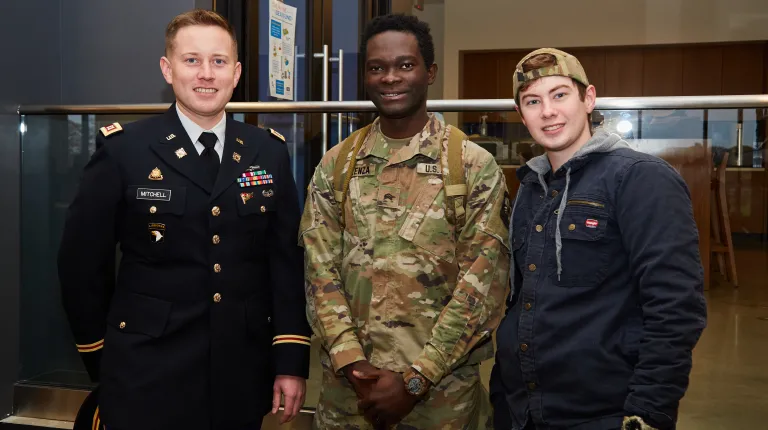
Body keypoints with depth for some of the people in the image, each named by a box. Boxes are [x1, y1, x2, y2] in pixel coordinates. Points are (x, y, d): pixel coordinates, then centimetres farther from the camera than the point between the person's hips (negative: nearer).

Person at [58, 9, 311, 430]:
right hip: (148, 375, -2)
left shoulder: (269, 153, 2)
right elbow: (81, 262, -2)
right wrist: (102, 359, 3)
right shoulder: (122, 150, -6)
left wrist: (291, 360, -2)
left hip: (243, 374, 3)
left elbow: (287, 260, 2)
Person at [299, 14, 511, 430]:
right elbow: (321, 271, 0)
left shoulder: (475, 166, -6)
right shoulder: (335, 166, 3)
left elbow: (483, 282, -9)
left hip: (442, 390, -2)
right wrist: (353, 366, -10)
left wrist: (415, 378, -12)